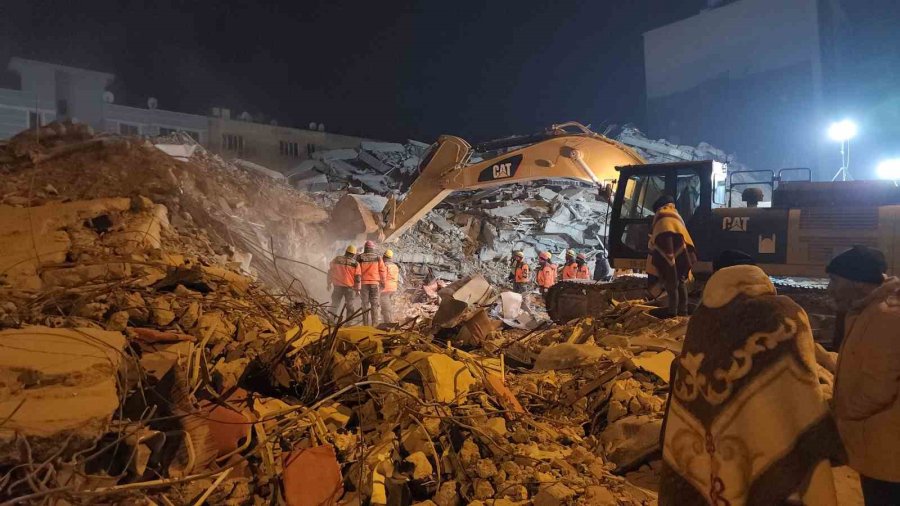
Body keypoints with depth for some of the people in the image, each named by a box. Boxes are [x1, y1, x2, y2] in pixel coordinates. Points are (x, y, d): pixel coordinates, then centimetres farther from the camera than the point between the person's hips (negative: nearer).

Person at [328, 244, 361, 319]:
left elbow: (330, 272, 10)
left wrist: (329, 283, 21)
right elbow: (357, 278, -5)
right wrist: (357, 289, 3)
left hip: (337, 286, 2)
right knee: (350, 308, 8)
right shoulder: (355, 264, -5)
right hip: (349, 288, -2)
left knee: (334, 305, 13)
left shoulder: (336, 260, 3)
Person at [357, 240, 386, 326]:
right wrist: (382, 283, 8)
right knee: (374, 303, 5)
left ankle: (366, 323, 5)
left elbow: (358, 272, 2)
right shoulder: (378, 257, 0)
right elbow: (382, 271, 0)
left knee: (365, 303, 6)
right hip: (375, 283, 0)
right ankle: (374, 323, 2)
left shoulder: (360, 257, 0)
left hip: (364, 283, 0)